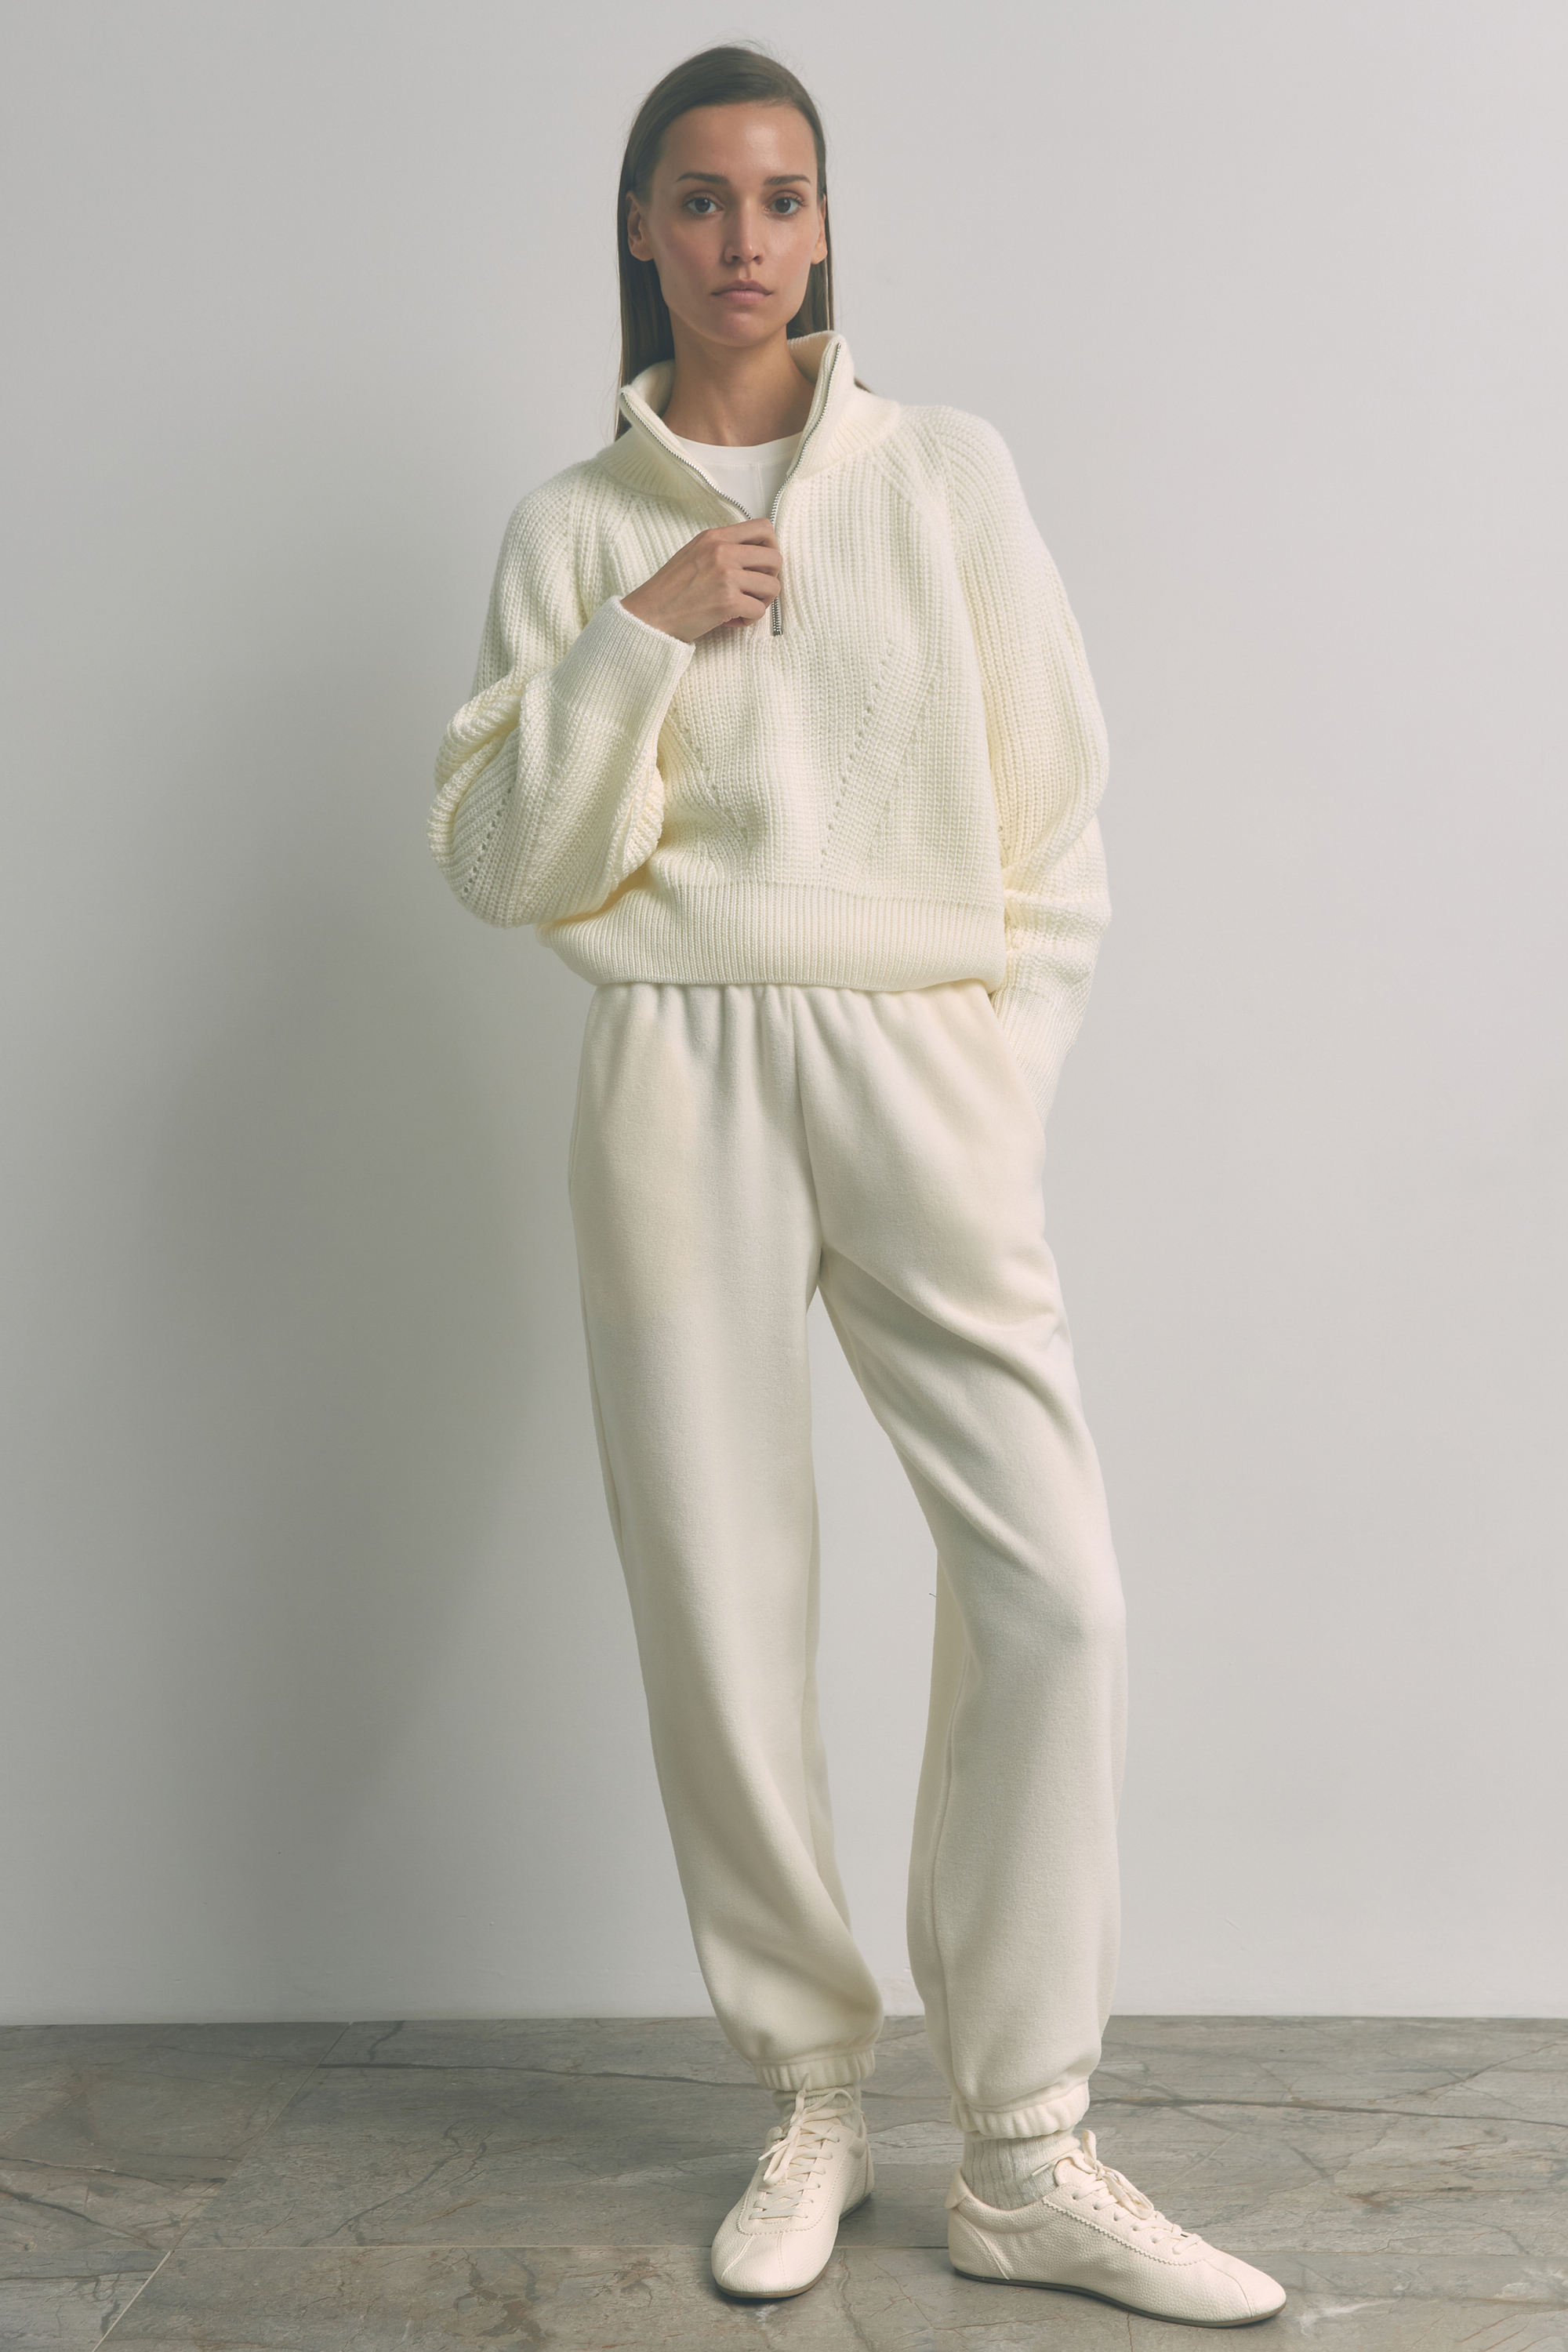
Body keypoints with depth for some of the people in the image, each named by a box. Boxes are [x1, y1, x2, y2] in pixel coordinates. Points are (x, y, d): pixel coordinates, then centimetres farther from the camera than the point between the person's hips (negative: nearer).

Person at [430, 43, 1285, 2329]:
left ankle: (1026, 2156, 4)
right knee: (721, 1608, 1)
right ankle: (812, 2104, 18)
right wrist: (635, 640, -8)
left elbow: (1057, 792, 8)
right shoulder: (576, 524, 10)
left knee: (1050, 1585, -9)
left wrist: (1012, 1066, -1)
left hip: (919, 1056, 0)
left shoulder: (943, 468, 9)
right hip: (679, 1071, 0)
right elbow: (500, 858, 4)